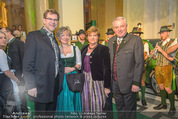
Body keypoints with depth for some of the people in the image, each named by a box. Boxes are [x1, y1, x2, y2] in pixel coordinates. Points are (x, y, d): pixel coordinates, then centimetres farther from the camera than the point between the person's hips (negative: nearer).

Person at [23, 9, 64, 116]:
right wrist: (31, 86, -16)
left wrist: (59, 84, 13)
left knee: (51, 113, 18)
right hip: (41, 87, -6)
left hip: (55, 86, 7)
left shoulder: (54, 39, 14)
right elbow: (27, 65, -12)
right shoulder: (33, 36, -7)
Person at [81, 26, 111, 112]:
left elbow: (107, 69, -11)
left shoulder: (103, 49, -8)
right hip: (85, 80, 5)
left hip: (97, 81, -5)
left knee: (97, 105, 2)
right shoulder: (84, 49, 10)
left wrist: (107, 86, -14)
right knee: (86, 104, 14)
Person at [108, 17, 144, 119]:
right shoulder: (111, 41, 6)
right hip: (114, 82, 5)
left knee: (130, 110, 14)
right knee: (120, 108, 23)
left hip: (128, 83, -5)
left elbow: (139, 63, -14)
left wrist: (136, 83, -16)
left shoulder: (136, 40, -12)